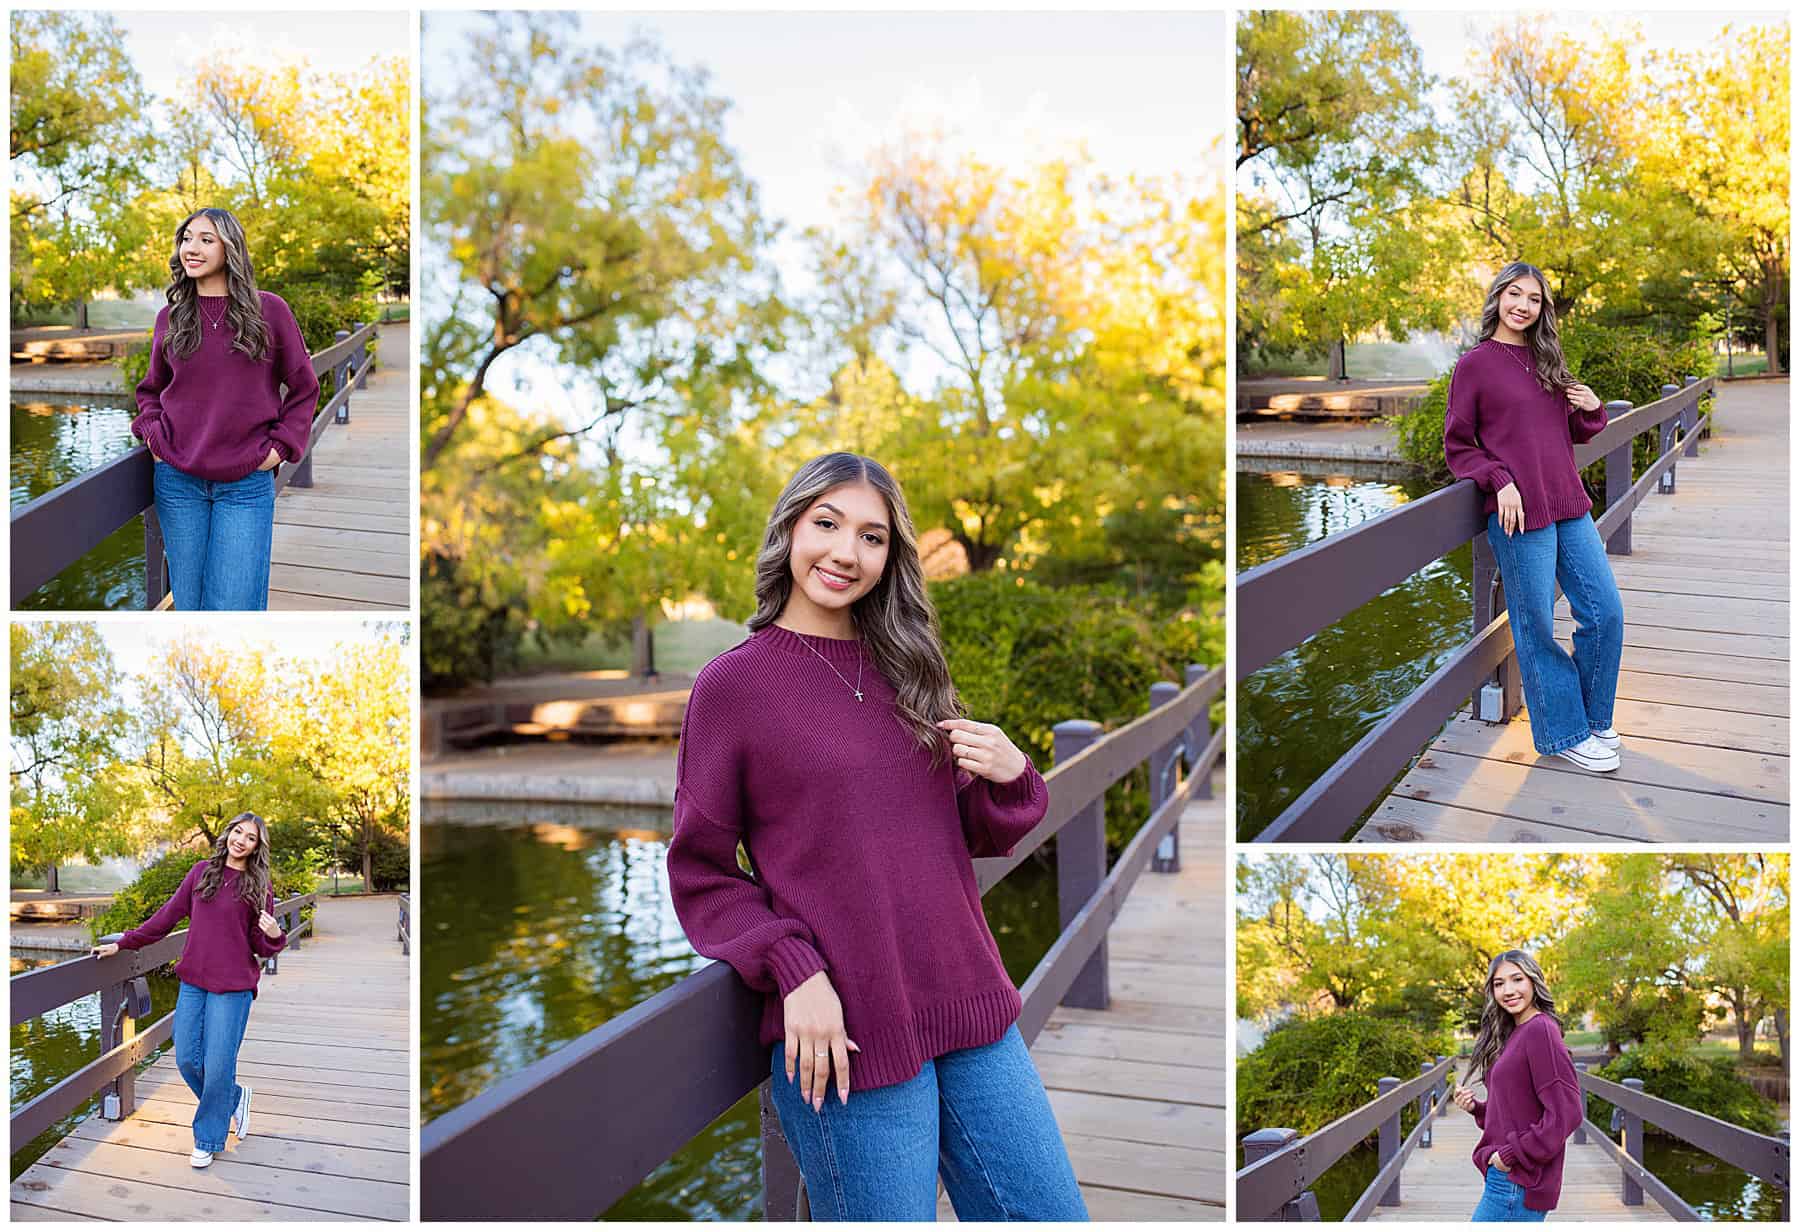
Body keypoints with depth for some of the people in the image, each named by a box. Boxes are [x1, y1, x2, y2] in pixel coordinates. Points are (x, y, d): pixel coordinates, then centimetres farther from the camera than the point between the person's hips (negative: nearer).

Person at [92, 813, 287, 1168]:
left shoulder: (258, 887, 0)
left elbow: (262, 948, 2)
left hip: (232, 987, -3)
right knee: (187, 1060, 4)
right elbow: (168, 916, 11)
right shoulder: (201, 872, 7)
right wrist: (123, 943, 8)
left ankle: (208, 1139, 17)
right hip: (193, 982, 4)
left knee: (218, 1065, -2)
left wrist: (275, 936, -21)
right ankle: (234, 1097, 31)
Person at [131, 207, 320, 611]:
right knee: (188, 603, 8)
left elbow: (303, 387, 7)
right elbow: (151, 389, 21)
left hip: (246, 485, -3)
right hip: (178, 482, 3)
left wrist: (281, 446, -3)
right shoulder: (170, 317, 8)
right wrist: (151, 433, 4)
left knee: (234, 605, -5)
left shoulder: (269, 310, 0)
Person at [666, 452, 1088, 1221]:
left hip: (968, 1010, 5)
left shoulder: (904, 669, 11)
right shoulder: (733, 683, -3)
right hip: (845, 1037, -5)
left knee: (1052, 1215, 9)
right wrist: (793, 971, -15)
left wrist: (1009, 778, -4)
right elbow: (701, 875, -1)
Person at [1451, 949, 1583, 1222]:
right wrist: (1476, 1108, 3)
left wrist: (1512, 1154, -16)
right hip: (1507, 1176, 9)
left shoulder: (1540, 1030, -13)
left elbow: (1565, 1113, -19)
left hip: (1516, 1182, -9)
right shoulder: (1515, 1034, 14)